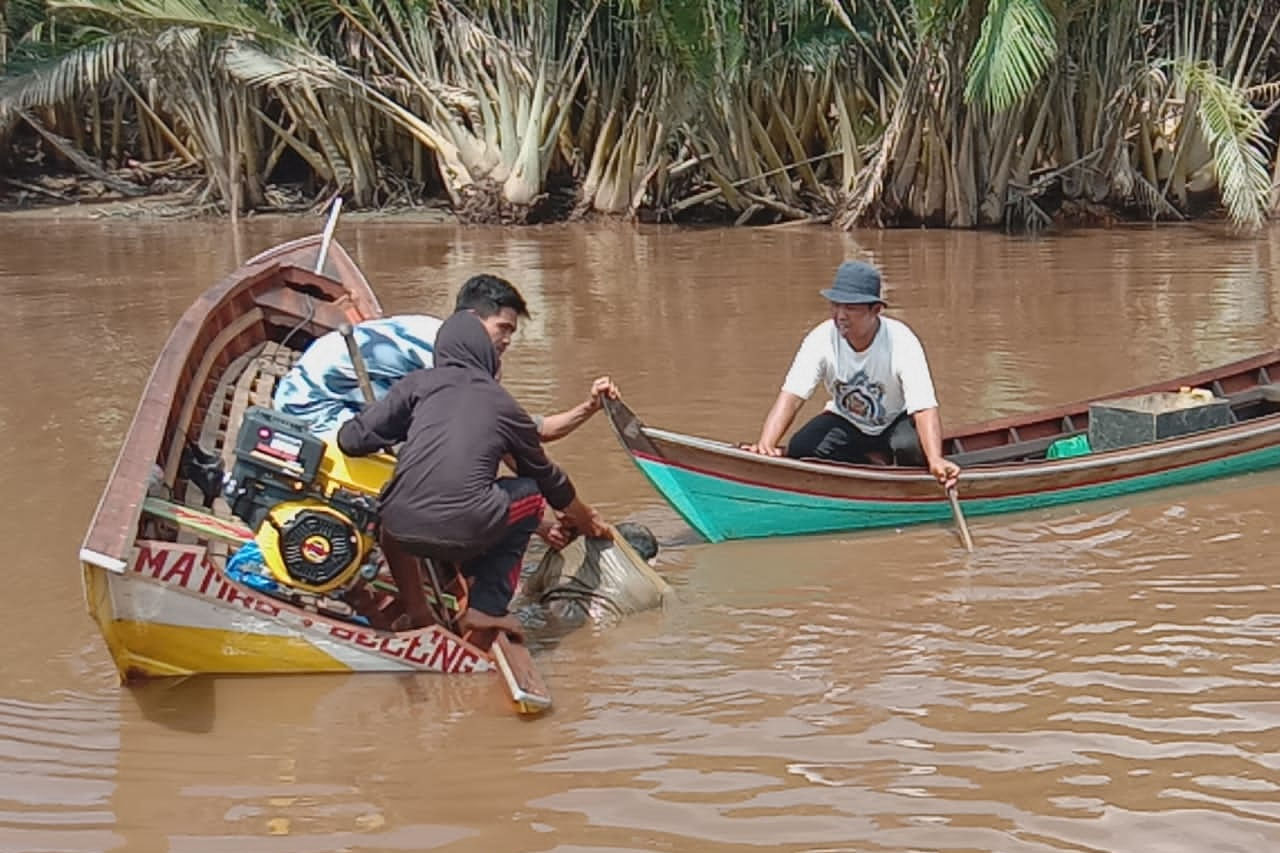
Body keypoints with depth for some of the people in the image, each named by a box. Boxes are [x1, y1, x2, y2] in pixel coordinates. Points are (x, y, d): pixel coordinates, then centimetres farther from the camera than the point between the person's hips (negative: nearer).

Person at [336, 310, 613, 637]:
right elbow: (548, 478, 34)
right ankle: (487, 607, 17)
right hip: (463, 531, -2)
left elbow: (353, 440, 8)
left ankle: (416, 612, 29)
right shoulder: (505, 406, 18)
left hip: (401, 527, 2)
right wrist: (587, 520, 52)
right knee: (529, 493, 27)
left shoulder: (420, 382, 15)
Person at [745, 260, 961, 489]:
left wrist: (935, 460, -56)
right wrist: (765, 444, -46)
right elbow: (791, 397, -27)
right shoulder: (822, 339, -21)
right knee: (799, 449, -25)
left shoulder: (901, 342, -28)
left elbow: (924, 408, -37)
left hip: (895, 422, -3)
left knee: (910, 446, -36)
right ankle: (879, 463, -8)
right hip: (846, 422, 3)